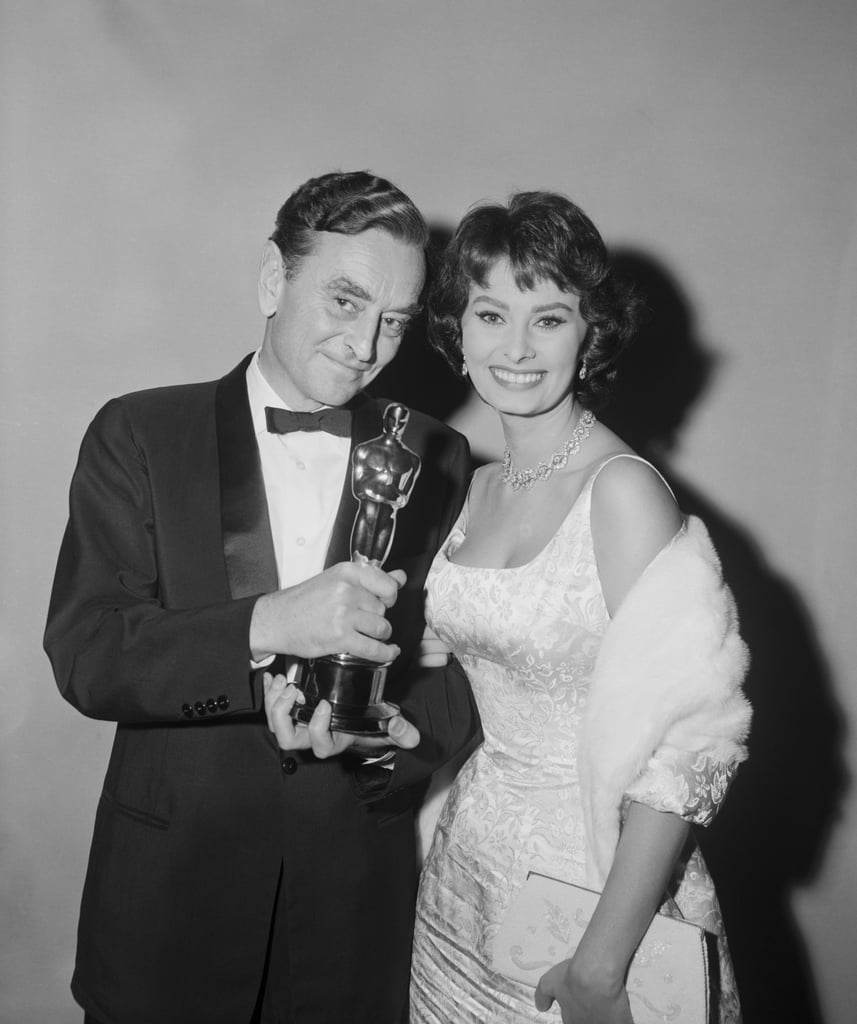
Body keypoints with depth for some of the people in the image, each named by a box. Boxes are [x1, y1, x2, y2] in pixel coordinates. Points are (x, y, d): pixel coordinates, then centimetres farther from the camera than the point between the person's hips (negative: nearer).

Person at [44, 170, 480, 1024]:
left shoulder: (437, 462, -1)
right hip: (170, 890, -1)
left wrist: (387, 726, -21)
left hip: (356, 895, 2)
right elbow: (82, 656, -13)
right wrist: (266, 625, -28)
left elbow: (469, 673, 0)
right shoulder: (138, 435, -5)